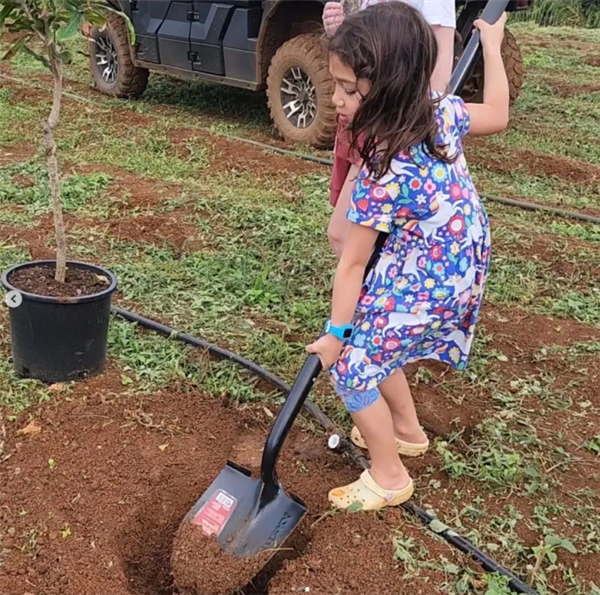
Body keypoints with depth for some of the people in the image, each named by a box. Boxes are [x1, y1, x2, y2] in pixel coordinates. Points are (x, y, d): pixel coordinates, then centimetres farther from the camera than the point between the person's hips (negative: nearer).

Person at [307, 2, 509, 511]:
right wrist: (492, 45, 25)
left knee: (351, 366, 4)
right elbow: (497, 113, 13)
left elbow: (353, 263, -20)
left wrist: (334, 334, -9)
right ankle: (407, 430, 44)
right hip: (460, 274, 9)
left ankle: (389, 478, 20)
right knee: (374, 348, 24)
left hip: (421, 289, -9)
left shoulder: (384, 174, -30)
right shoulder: (442, 112, -10)